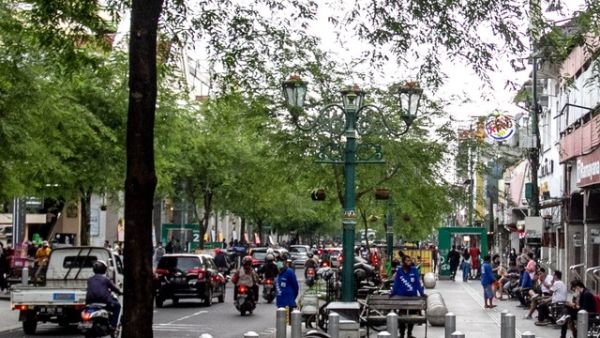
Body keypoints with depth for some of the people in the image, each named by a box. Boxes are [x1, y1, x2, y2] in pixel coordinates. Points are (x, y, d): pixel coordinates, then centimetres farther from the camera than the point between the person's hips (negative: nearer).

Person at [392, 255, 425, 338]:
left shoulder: (414, 270, -5)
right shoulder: (399, 271, -5)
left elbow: (418, 282, -7)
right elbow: (396, 283, -3)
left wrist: (422, 293, -13)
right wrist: (393, 294, -6)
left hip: (413, 296, 1)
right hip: (401, 296, -1)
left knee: (412, 315, 9)